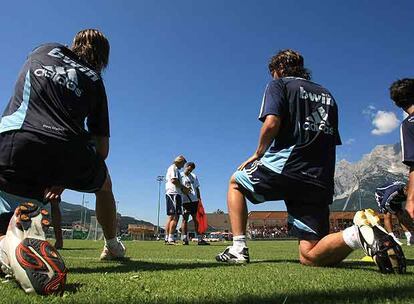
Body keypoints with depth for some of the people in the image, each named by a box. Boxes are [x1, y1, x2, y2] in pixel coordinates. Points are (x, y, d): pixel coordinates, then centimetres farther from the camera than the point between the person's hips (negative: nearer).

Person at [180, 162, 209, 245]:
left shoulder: (194, 176, 16)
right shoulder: (180, 176, 2)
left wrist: (199, 199, 12)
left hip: (194, 201, 4)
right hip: (185, 201, -4)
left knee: (196, 219, 5)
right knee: (185, 219, -1)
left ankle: (200, 239, 6)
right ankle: (184, 239, 2)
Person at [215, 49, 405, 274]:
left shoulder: (278, 84, 8)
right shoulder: (326, 95, 27)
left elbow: (272, 123, -11)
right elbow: (333, 141, 23)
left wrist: (258, 154, 5)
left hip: (285, 167, -6)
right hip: (320, 182, 6)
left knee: (236, 183, 23)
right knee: (309, 257, 8)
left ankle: (238, 249, 10)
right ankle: (357, 234, -19)